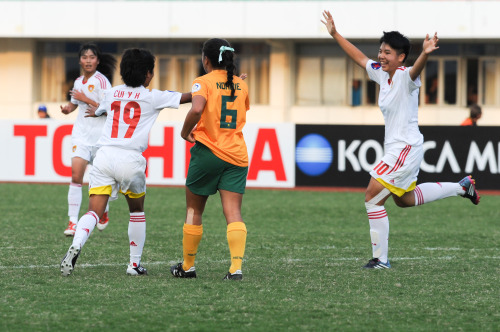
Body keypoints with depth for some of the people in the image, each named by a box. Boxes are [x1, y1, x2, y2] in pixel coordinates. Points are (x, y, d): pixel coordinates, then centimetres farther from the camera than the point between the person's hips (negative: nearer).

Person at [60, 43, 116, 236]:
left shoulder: (101, 81, -10)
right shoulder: (78, 82, 9)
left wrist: (85, 99, -19)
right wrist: (67, 108, 3)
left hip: (100, 134, -4)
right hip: (81, 133, 4)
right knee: (76, 175, -12)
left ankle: (103, 212, 37)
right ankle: (73, 221, -12)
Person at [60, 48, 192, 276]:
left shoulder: (112, 94, 18)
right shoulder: (151, 97, 5)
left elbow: (100, 110, 40)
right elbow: (185, 98, 8)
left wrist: (95, 111, 65)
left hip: (104, 155, 3)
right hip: (130, 158, -3)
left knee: (94, 211, -5)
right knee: (137, 210, 20)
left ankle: (76, 246, -33)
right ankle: (134, 264, 22)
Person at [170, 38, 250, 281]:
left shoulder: (204, 82, -6)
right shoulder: (241, 85, 11)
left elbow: (197, 108, -25)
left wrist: (185, 132, -10)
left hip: (208, 151, -4)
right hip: (237, 153, 4)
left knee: (193, 210, 12)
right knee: (233, 213, -4)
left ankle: (188, 266, 19)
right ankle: (236, 267, -18)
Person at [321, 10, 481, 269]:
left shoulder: (405, 76, -18)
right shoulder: (381, 74, 5)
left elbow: (415, 70, -41)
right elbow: (360, 58, 20)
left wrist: (425, 53, -62)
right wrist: (335, 34, 22)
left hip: (406, 148, -10)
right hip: (395, 148, 10)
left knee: (373, 197, -12)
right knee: (405, 200, 26)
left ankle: (380, 258, -7)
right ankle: (462, 186, 37)